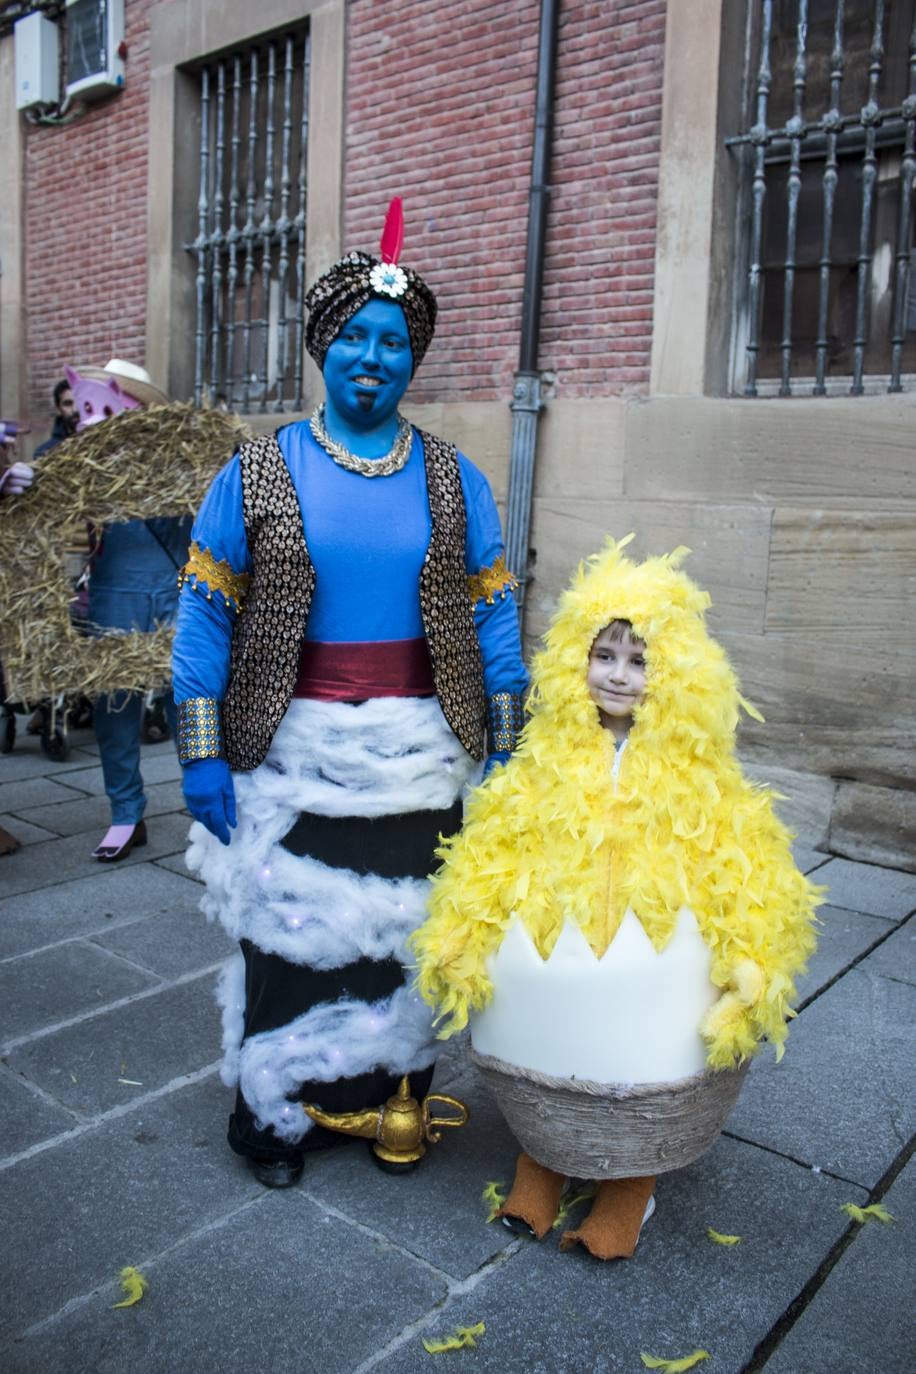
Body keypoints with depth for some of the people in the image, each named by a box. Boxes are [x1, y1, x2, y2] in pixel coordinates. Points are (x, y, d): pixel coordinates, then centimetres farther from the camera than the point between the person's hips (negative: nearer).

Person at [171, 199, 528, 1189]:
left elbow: (492, 619, 6)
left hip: (419, 757, 2)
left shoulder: (454, 481, 4)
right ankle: (276, 1113, 30)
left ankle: (391, 1096, 33)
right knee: (289, 933, 9)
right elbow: (204, 615, -1)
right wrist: (202, 757, -5)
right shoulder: (257, 473, 0)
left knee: (408, 937, 11)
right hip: (294, 754, -1)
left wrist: (506, 753, 3)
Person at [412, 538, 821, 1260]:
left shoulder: (696, 776, -2)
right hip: (548, 963, 2)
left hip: (652, 980, -1)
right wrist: (457, 944, -3)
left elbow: (744, 880, -2)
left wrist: (753, 976, -11)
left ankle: (630, 1187, 36)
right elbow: (490, 857, 2)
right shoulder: (546, 763, 1)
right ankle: (543, 1166, 40)